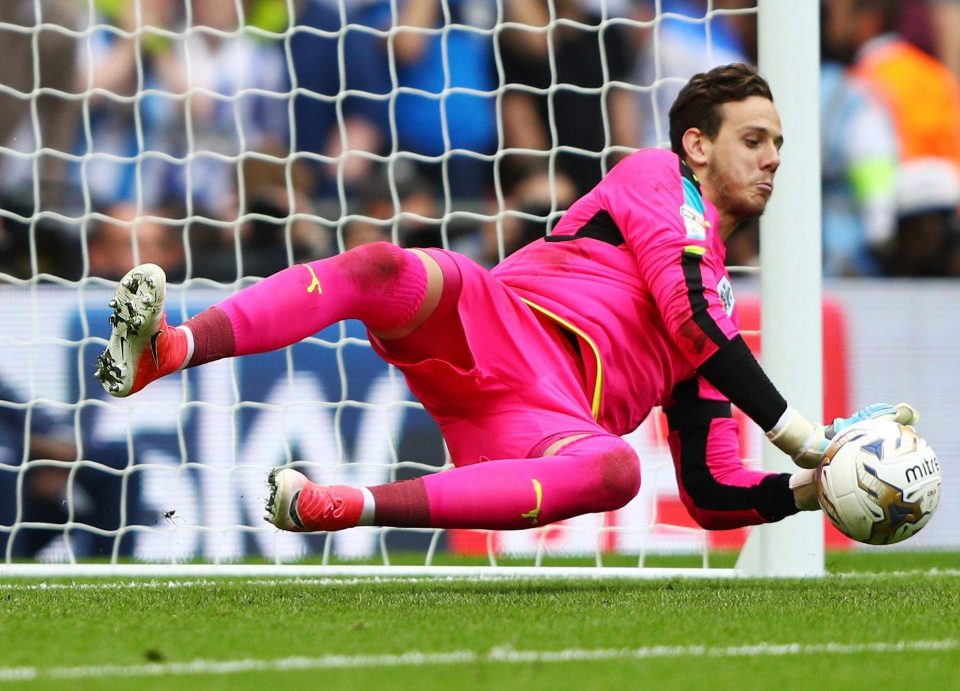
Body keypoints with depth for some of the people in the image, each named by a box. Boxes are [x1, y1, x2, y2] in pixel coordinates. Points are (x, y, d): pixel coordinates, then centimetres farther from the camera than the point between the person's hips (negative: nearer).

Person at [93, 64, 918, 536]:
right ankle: (163, 351, -49)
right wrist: (804, 436, -5)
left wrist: (808, 489, 8)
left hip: (540, 425, 3)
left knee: (617, 469, -34)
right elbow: (691, 320, -4)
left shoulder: (721, 303, 29)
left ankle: (344, 508, -41)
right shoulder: (656, 179, 14)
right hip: (490, 323, -3)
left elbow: (715, 495, 26)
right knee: (382, 266, -35)